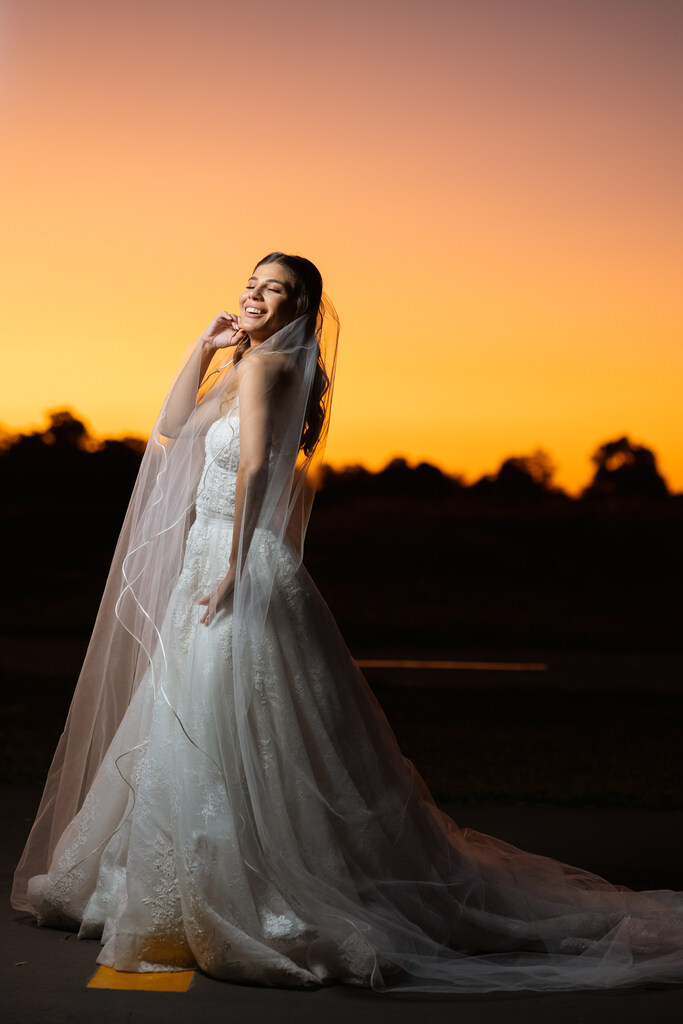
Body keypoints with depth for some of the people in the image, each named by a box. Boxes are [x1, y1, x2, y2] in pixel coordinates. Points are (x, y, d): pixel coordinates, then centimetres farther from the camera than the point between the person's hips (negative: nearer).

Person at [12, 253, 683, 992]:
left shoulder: (267, 363, -10)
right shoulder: (244, 364, 17)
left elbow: (254, 467, -19)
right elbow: (172, 431, 19)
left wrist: (231, 567, -22)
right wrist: (203, 346, 14)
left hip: (242, 571, -10)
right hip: (212, 560, 10)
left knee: (221, 744, -7)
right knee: (193, 736, 17)